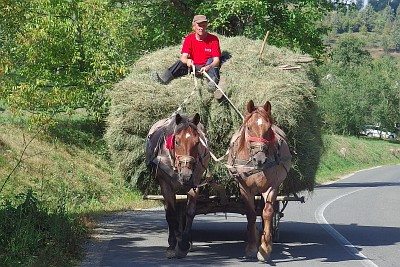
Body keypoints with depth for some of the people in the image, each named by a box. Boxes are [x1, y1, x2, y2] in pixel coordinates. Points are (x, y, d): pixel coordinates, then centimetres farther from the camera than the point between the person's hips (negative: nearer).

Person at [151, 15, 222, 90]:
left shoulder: (213, 39, -9)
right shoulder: (189, 38, -2)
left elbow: (216, 61, -15)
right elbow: (183, 57, -11)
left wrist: (208, 67, -39)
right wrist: (187, 61, -38)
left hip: (207, 67, -3)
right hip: (193, 66, 4)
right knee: (180, 62, -21)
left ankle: (213, 83, -61)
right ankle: (164, 79, -38)